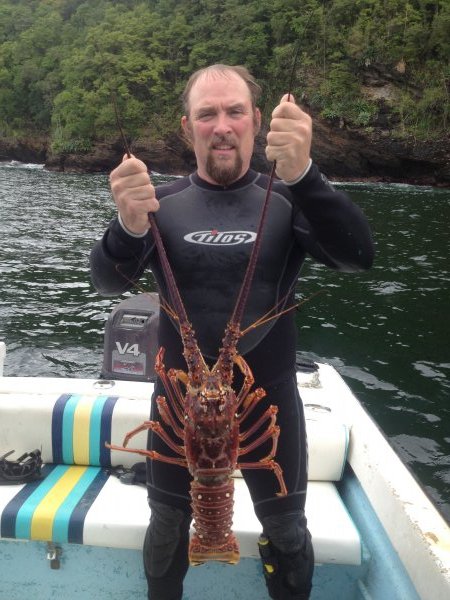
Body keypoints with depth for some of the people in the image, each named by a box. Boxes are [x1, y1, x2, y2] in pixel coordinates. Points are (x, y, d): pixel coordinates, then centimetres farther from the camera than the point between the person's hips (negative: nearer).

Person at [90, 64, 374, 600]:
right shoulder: (163, 204, -4)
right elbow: (108, 282, -16)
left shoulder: (286, 201, -8)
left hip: (269, 399, -1)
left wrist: (302, 174, -40)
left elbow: (359, 256, -23)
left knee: (286, 529, 17)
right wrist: (129, 227, -38)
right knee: (168, 525, 21)